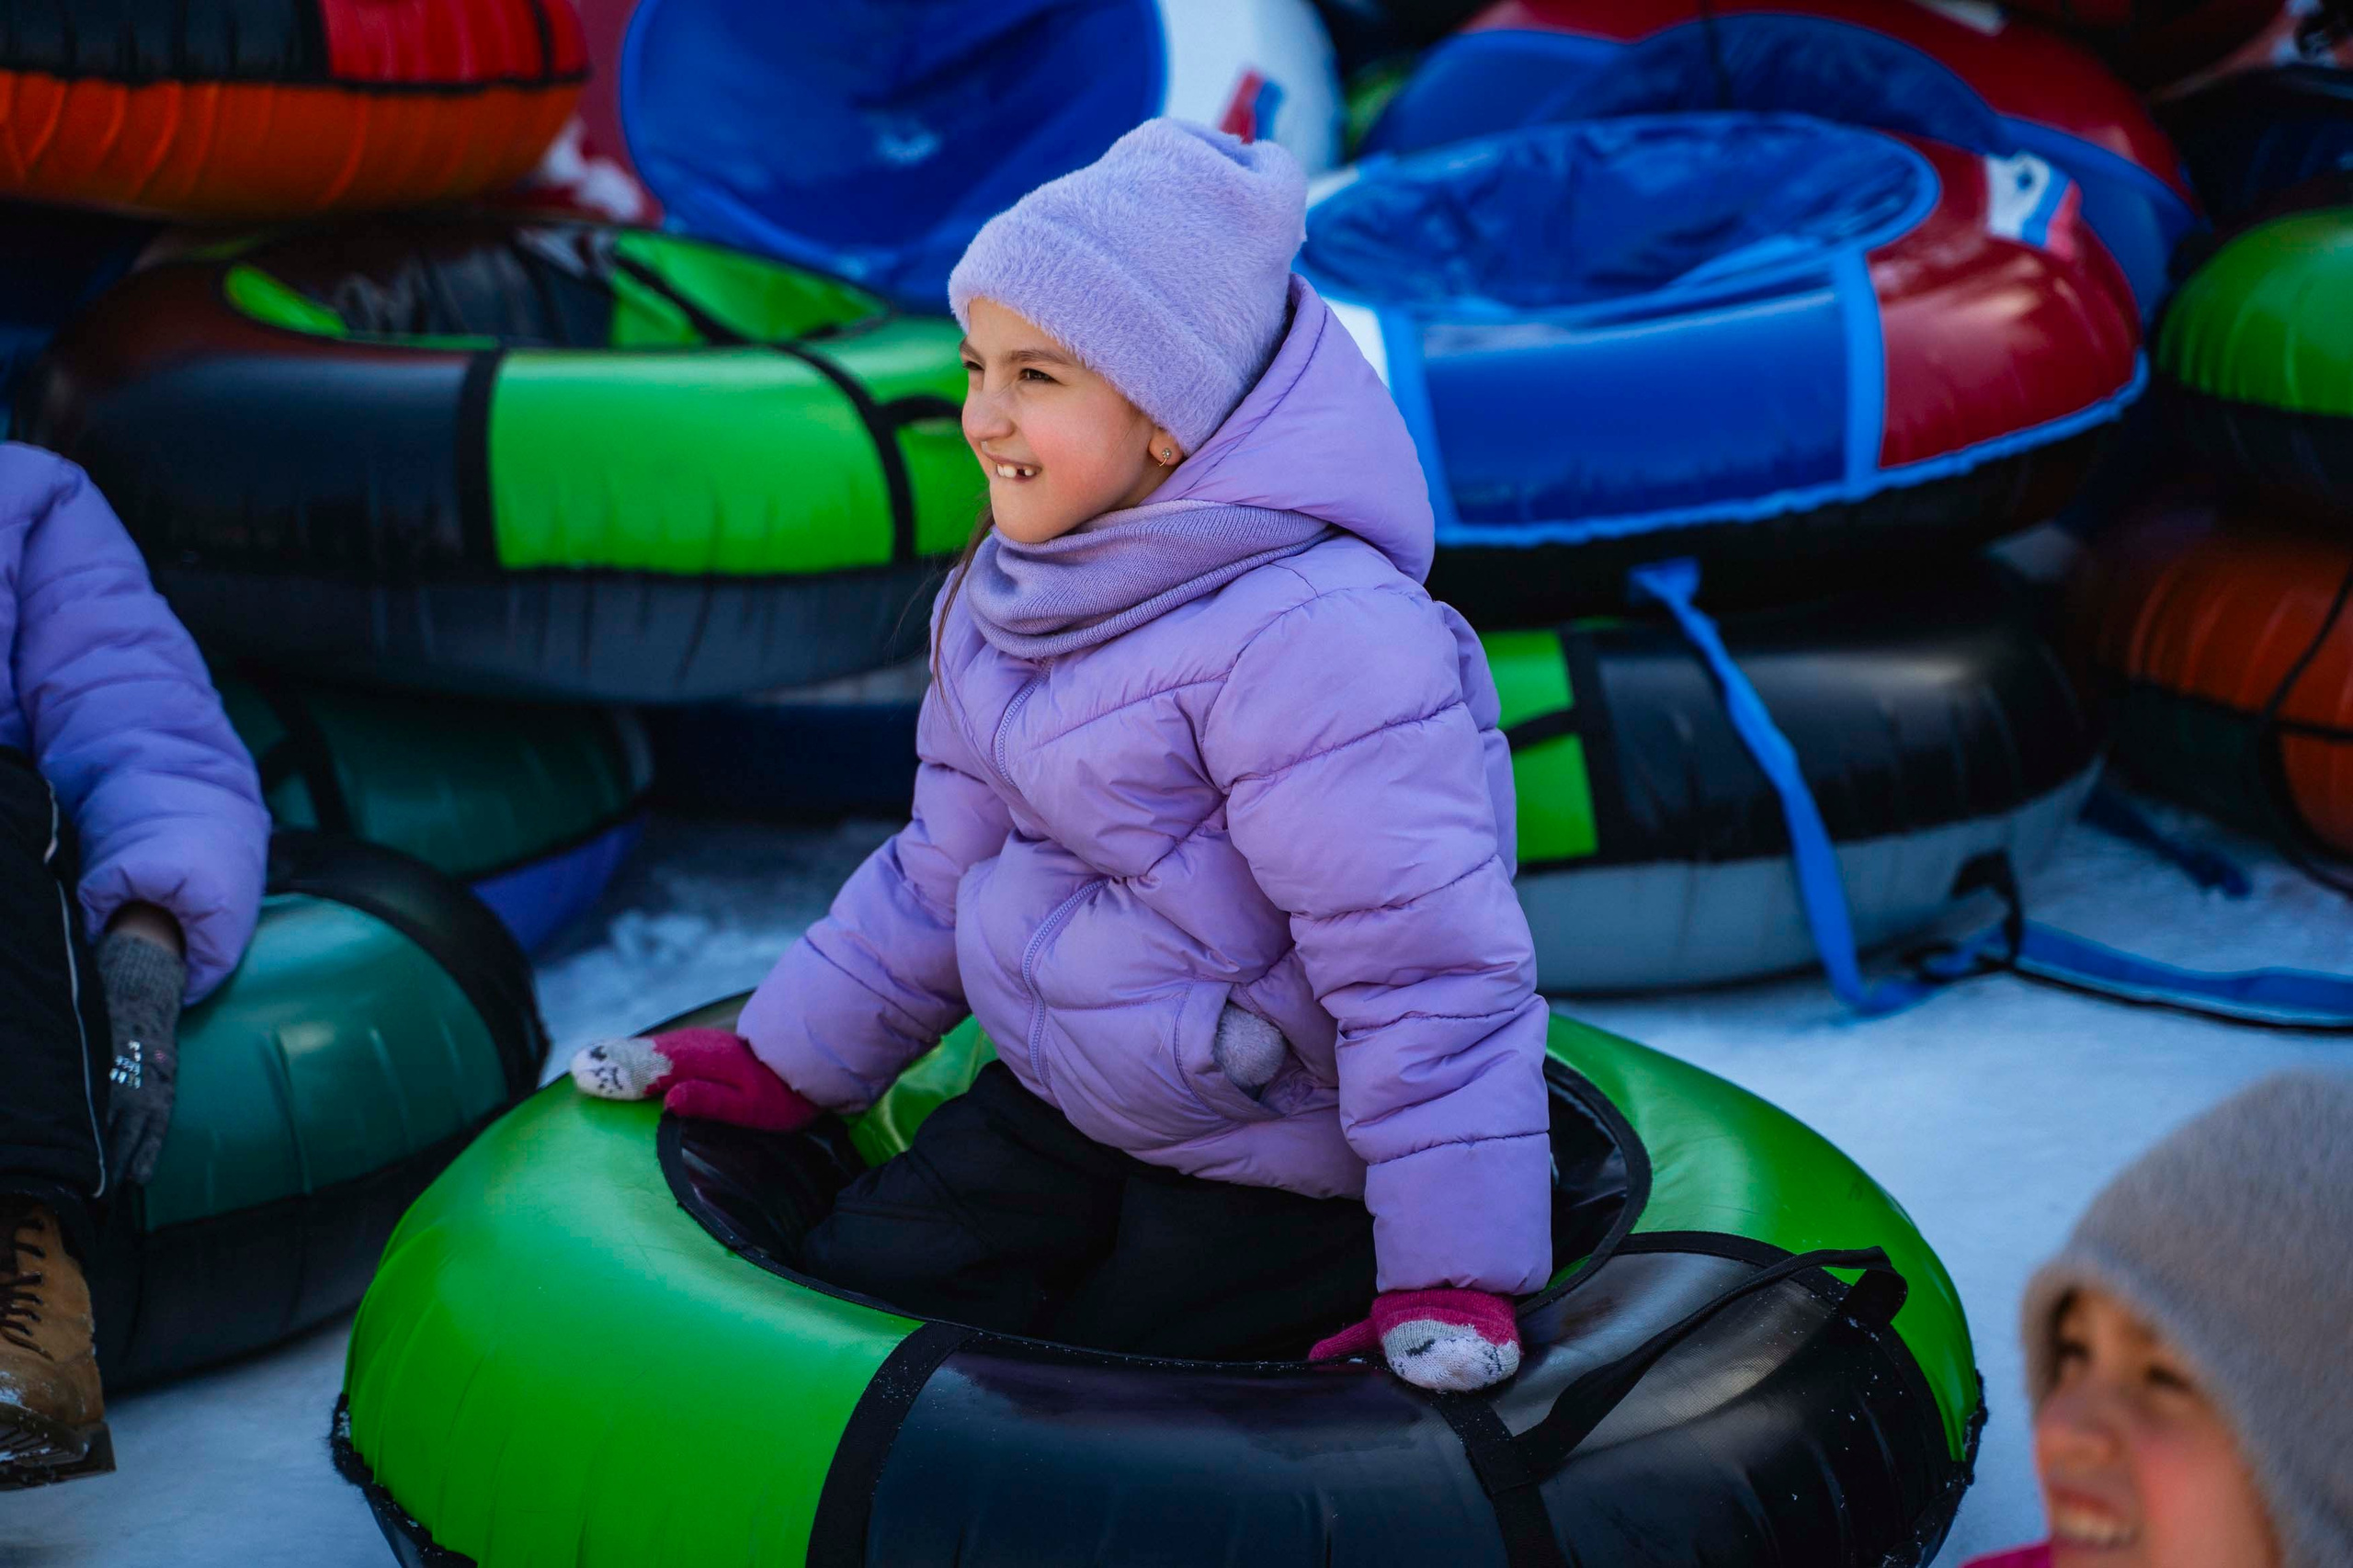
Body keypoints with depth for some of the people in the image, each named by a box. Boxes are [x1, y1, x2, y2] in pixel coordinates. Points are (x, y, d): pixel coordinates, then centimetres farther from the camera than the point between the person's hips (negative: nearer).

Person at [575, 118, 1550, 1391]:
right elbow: (945, 870, 16)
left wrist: (1452, 1283, -28)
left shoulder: (1308, 641, -27)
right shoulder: (1007, 597, 2)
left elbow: (1425, 966, -27)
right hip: (1057, 1103, 9)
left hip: (1281, 1173, -8)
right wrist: (783, 1062, 16)